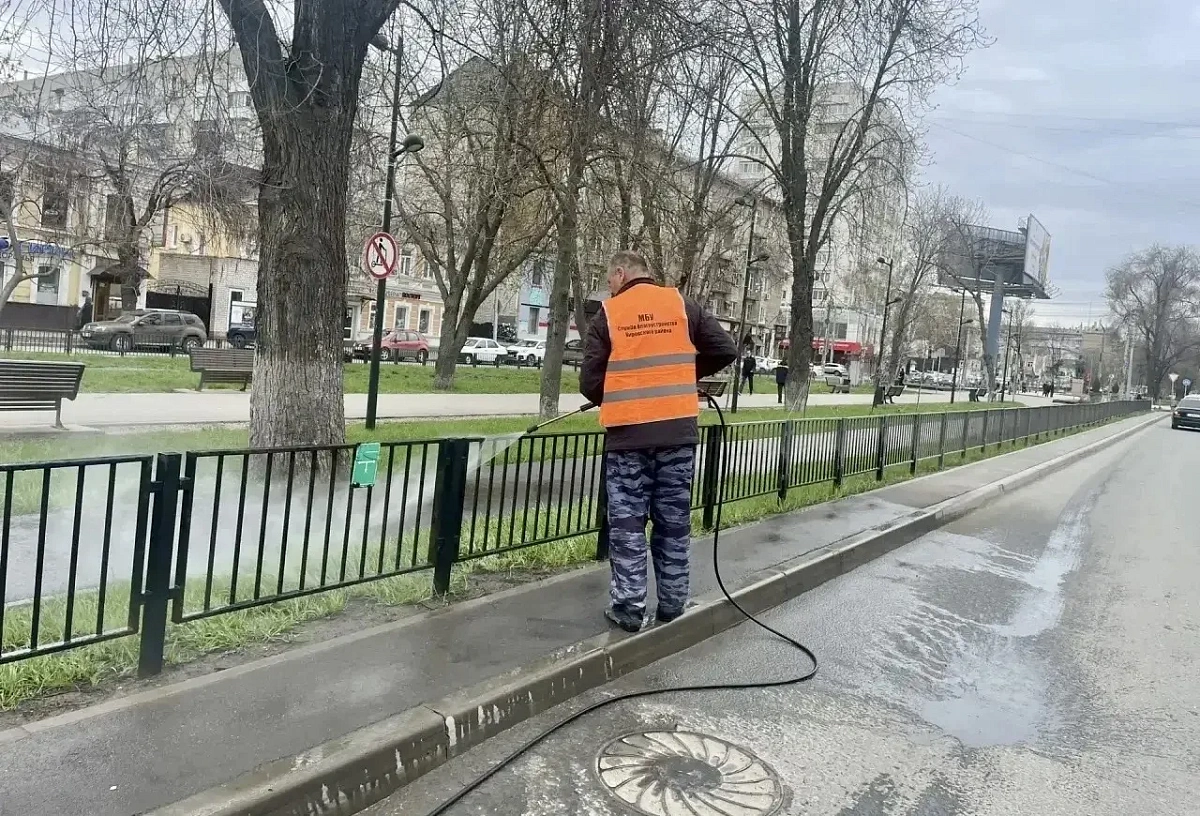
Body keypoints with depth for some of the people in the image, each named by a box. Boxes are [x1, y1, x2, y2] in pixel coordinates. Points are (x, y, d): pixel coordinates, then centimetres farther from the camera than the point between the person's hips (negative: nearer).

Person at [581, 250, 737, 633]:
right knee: (674, 523, 12)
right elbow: (725, 350, 5)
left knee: (627, 525, 6)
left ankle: (629, 607, 8)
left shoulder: (607, 315, -1)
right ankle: (672, 604, 19)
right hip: (678, 431, 3)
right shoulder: (682, 305, 6)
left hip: (628, 434, -2)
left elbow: (590, 383, -3)